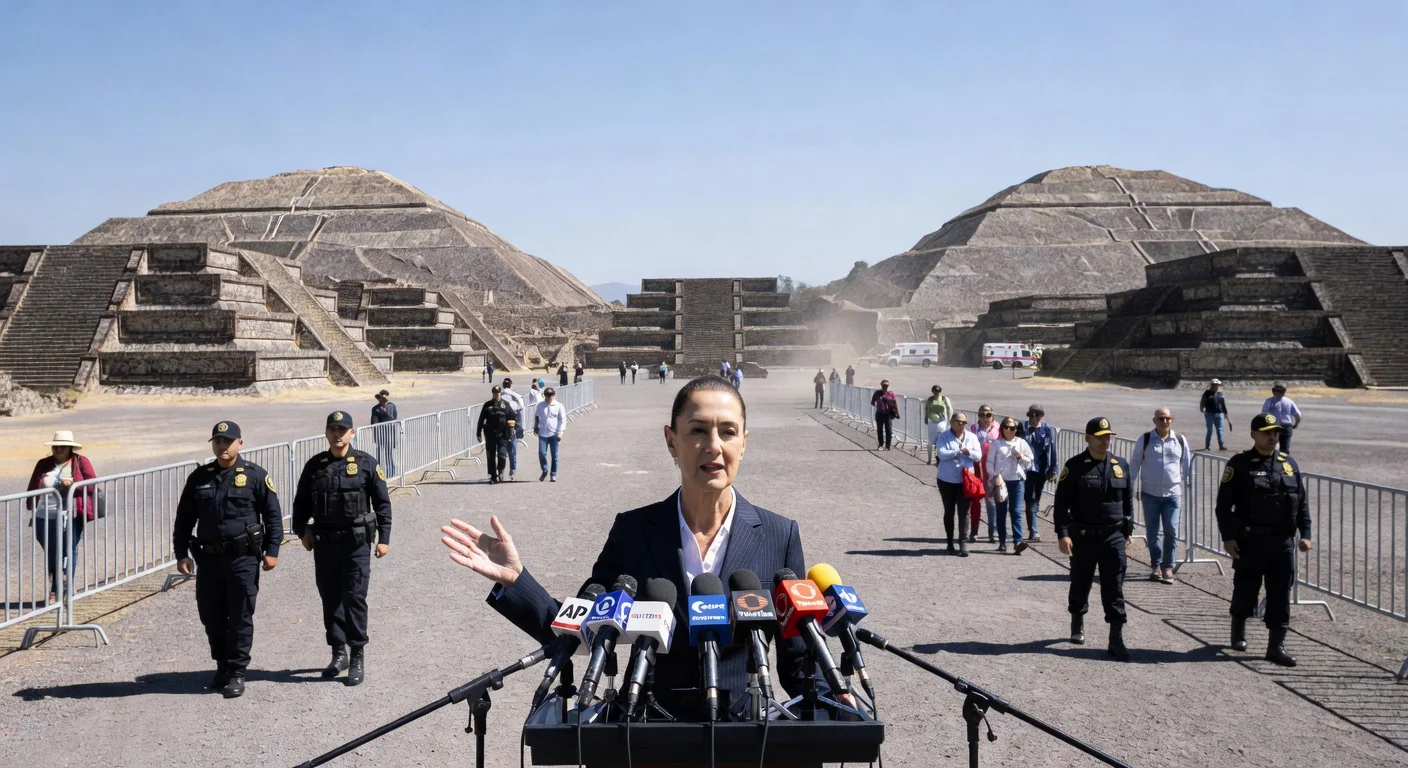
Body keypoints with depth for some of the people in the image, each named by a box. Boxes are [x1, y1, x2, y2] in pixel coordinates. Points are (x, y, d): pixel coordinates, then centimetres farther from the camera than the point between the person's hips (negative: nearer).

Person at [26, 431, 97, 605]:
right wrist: (32, 508, 8)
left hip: (71, 517, -3)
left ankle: (66, 588, 12)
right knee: (51, 553, 11)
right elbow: (32, 488, 15)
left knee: (69, 550, 4)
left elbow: (92, 484, -5)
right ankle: (55, 589, 22)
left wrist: (73, 485, -19)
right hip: (45, 518, 3)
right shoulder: (43, 464, 11)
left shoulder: (81, 462, 2)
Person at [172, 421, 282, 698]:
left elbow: (273, 515, -2)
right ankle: (222, 665, 27)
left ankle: (237, 672, 8)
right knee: (211, 616, 10)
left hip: (243, 558, -4)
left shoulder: (255, 475, -3)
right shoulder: (199, 477, 8)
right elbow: (184, 519, 12)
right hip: (208, 558, 4)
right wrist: (181, 553, 6)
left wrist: (271, 550, -7)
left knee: (240, 617, 0)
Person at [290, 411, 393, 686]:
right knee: (330, 599, 11)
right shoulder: (314, 465, 6)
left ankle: (358, 657, 5)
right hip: (324, 543, 4)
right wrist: (301, 529, 0)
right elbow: (301, 501, 13)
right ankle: (338, 653, 24)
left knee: (354, 599, -4)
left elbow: (382, 503, -1)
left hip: (357, 542, -4)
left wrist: (384, 538, -5)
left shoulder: (366, 463, -3)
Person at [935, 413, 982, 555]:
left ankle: (963, 544, -3)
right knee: (949, 511, 12)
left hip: (965, 480, 1)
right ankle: (950, 541, 26)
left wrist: (969, 452, -24)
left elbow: (978, 456, -3)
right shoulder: (944, 437, -5)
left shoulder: (972, 437, 3)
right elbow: (941, 454, -19)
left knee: (964, 512, -4)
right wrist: (958, 451, -28)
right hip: (947, 480, -1)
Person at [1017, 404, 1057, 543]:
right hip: (1027, 469, -1)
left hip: (1041, 470, 1)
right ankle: (1033, 531, 0)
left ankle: (1032, 530, 25)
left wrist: (1053, 471, -3)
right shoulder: (1022, 428, -3)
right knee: (1031, 500, -5)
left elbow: (1053, 451, -1)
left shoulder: (1049, 430, -1)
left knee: (1035, 500, 12)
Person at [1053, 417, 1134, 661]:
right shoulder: (1075, 466, -7)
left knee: (1115, 588, -1)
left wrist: (1128, 530, 13)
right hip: (1084, 537, -2)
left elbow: (1128, 500, 14)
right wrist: (1063, 533, -15)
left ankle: (1116, 639, 0)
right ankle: (1077, 624, 35)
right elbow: (1062, 502, -8)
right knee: (1081, 583, 13)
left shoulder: (1121, 466, 5)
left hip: (1114, 536, 2)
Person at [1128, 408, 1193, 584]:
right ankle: (1156, 566, 19)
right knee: (1152, 532, 7)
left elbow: (1187, 464, 11)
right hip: (1150, 494, 0)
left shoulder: (1180, 440, 2)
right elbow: (1134, 464, 3)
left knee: (1171, 532, -3)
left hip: (1173, 494, 0)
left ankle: (1168, 568, 6)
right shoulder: (1144, 440, -2)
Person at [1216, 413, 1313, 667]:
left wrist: (1305, 533, 4)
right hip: (1250, 541, -3)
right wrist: (1228, 536, -12)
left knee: (1280, 594, 2)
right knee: (1246, 589, 8)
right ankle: (1239, 628, 34)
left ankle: (1276, 646, 8)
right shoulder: (1240, 464, -6)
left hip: (1283, 541, 3)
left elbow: (1302, 501, 11)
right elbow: (1224, 504, -7)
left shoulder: (1289, 464, 8)